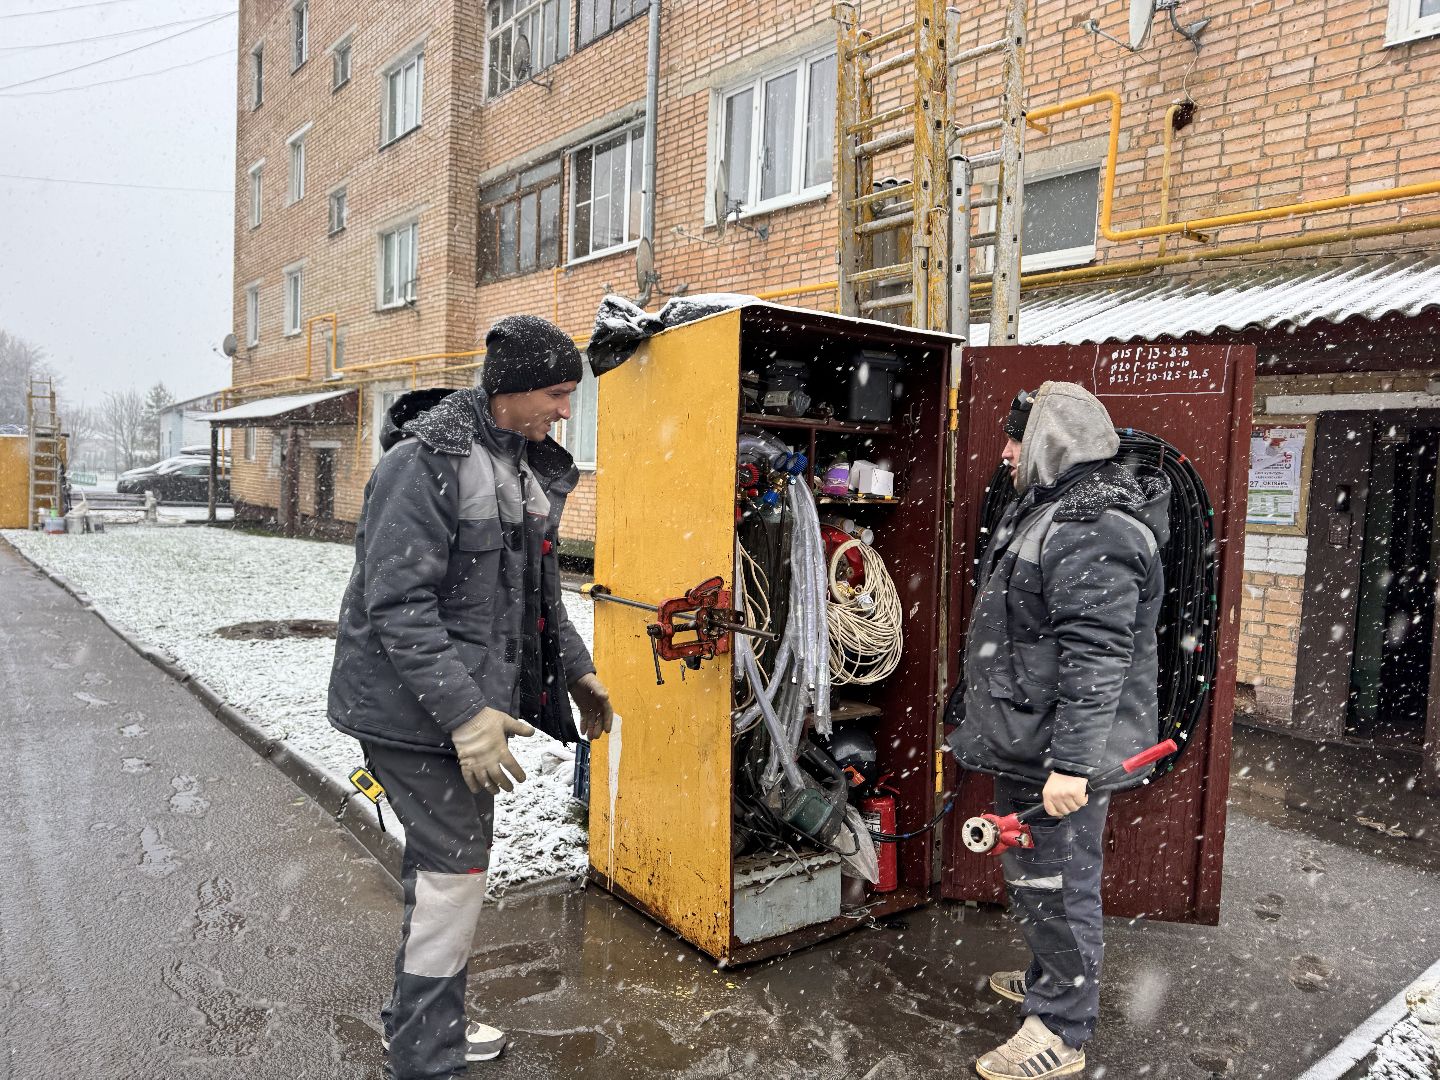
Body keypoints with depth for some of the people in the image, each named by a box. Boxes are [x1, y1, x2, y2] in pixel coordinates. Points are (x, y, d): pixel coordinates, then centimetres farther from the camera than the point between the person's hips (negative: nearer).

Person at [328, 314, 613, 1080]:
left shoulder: (526, 469, 10)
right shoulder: (423, 464, -19)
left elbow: (539, 591, 19)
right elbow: (398, 606, -24)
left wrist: (576, 671, 13)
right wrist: (465, 713, -29)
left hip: (473, 702, 9)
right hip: (413, 709, -9)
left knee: (443, 864, 19)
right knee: (455, 869, -3)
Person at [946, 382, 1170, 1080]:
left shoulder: (1092, 532, -21)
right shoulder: (1046, 511, 15)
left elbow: (1097, 659, -28)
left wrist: (1072, 761, -29)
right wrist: (974, 709, 29)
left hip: (1062, 752, -11)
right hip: (1028, 741, 11)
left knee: (1054, 881, 1)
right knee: (1030, 872, 23)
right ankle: (1049, 980, 42)